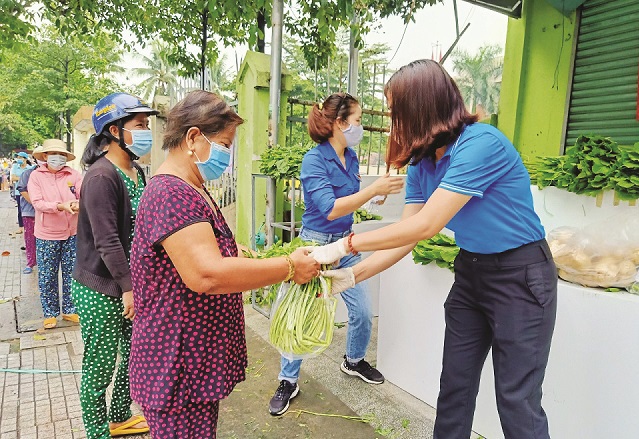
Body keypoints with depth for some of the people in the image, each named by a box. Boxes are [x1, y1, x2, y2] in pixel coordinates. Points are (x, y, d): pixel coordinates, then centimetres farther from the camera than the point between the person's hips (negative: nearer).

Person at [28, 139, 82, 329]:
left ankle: (69, 310, 27)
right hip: (46, 235, -1)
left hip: (72, 233, 1)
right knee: (47, 277, 9)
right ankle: (50, 313, 26)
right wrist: (61, 206, -29)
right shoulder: (36, 176, -3)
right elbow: (37, 203, -13)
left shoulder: (73, 174, -1)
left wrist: (79, 204, -34)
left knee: (71, 274, 10)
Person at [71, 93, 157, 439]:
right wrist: (128, 287, -21)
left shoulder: (135, 173, 8)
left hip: (131, 285, 9)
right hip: (101, 291, -8)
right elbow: (106, 241, -23)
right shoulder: (101, 176, -19)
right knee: (100, 369, 8)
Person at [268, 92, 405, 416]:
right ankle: (288, 382, 25)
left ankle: (354, 360, 40)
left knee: (363, 313, 11)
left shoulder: (351, 156, 4)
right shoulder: (314, 160, -18)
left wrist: (382, 188, 4)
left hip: (345, 243, 7)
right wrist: (374, 189, -29)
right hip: (316, 244, -6)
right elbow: (330, 209, -27)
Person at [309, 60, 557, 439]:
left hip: (520, 276, -7)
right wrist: (352, 276, -12)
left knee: (518, 401, 3)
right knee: (454, 384, 15)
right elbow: (407, 236, -3)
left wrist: (345, 246, -25)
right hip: (471, 272, 7)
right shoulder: (422, 163, 0)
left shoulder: (482, 144, -25)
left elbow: (425, 226, -29)